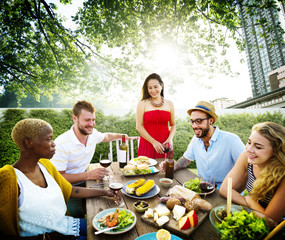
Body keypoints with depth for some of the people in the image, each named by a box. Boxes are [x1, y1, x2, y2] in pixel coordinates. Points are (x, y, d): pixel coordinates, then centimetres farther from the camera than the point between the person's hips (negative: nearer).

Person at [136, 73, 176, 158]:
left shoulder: (169, 104, 7)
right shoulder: (143, 104, -1)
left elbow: (173, 125, 13)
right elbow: (139, 127, -5)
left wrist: (170, 139, -5)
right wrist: (154, 142, -11)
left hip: (164, 145, 2)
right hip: (147, 144, -2)